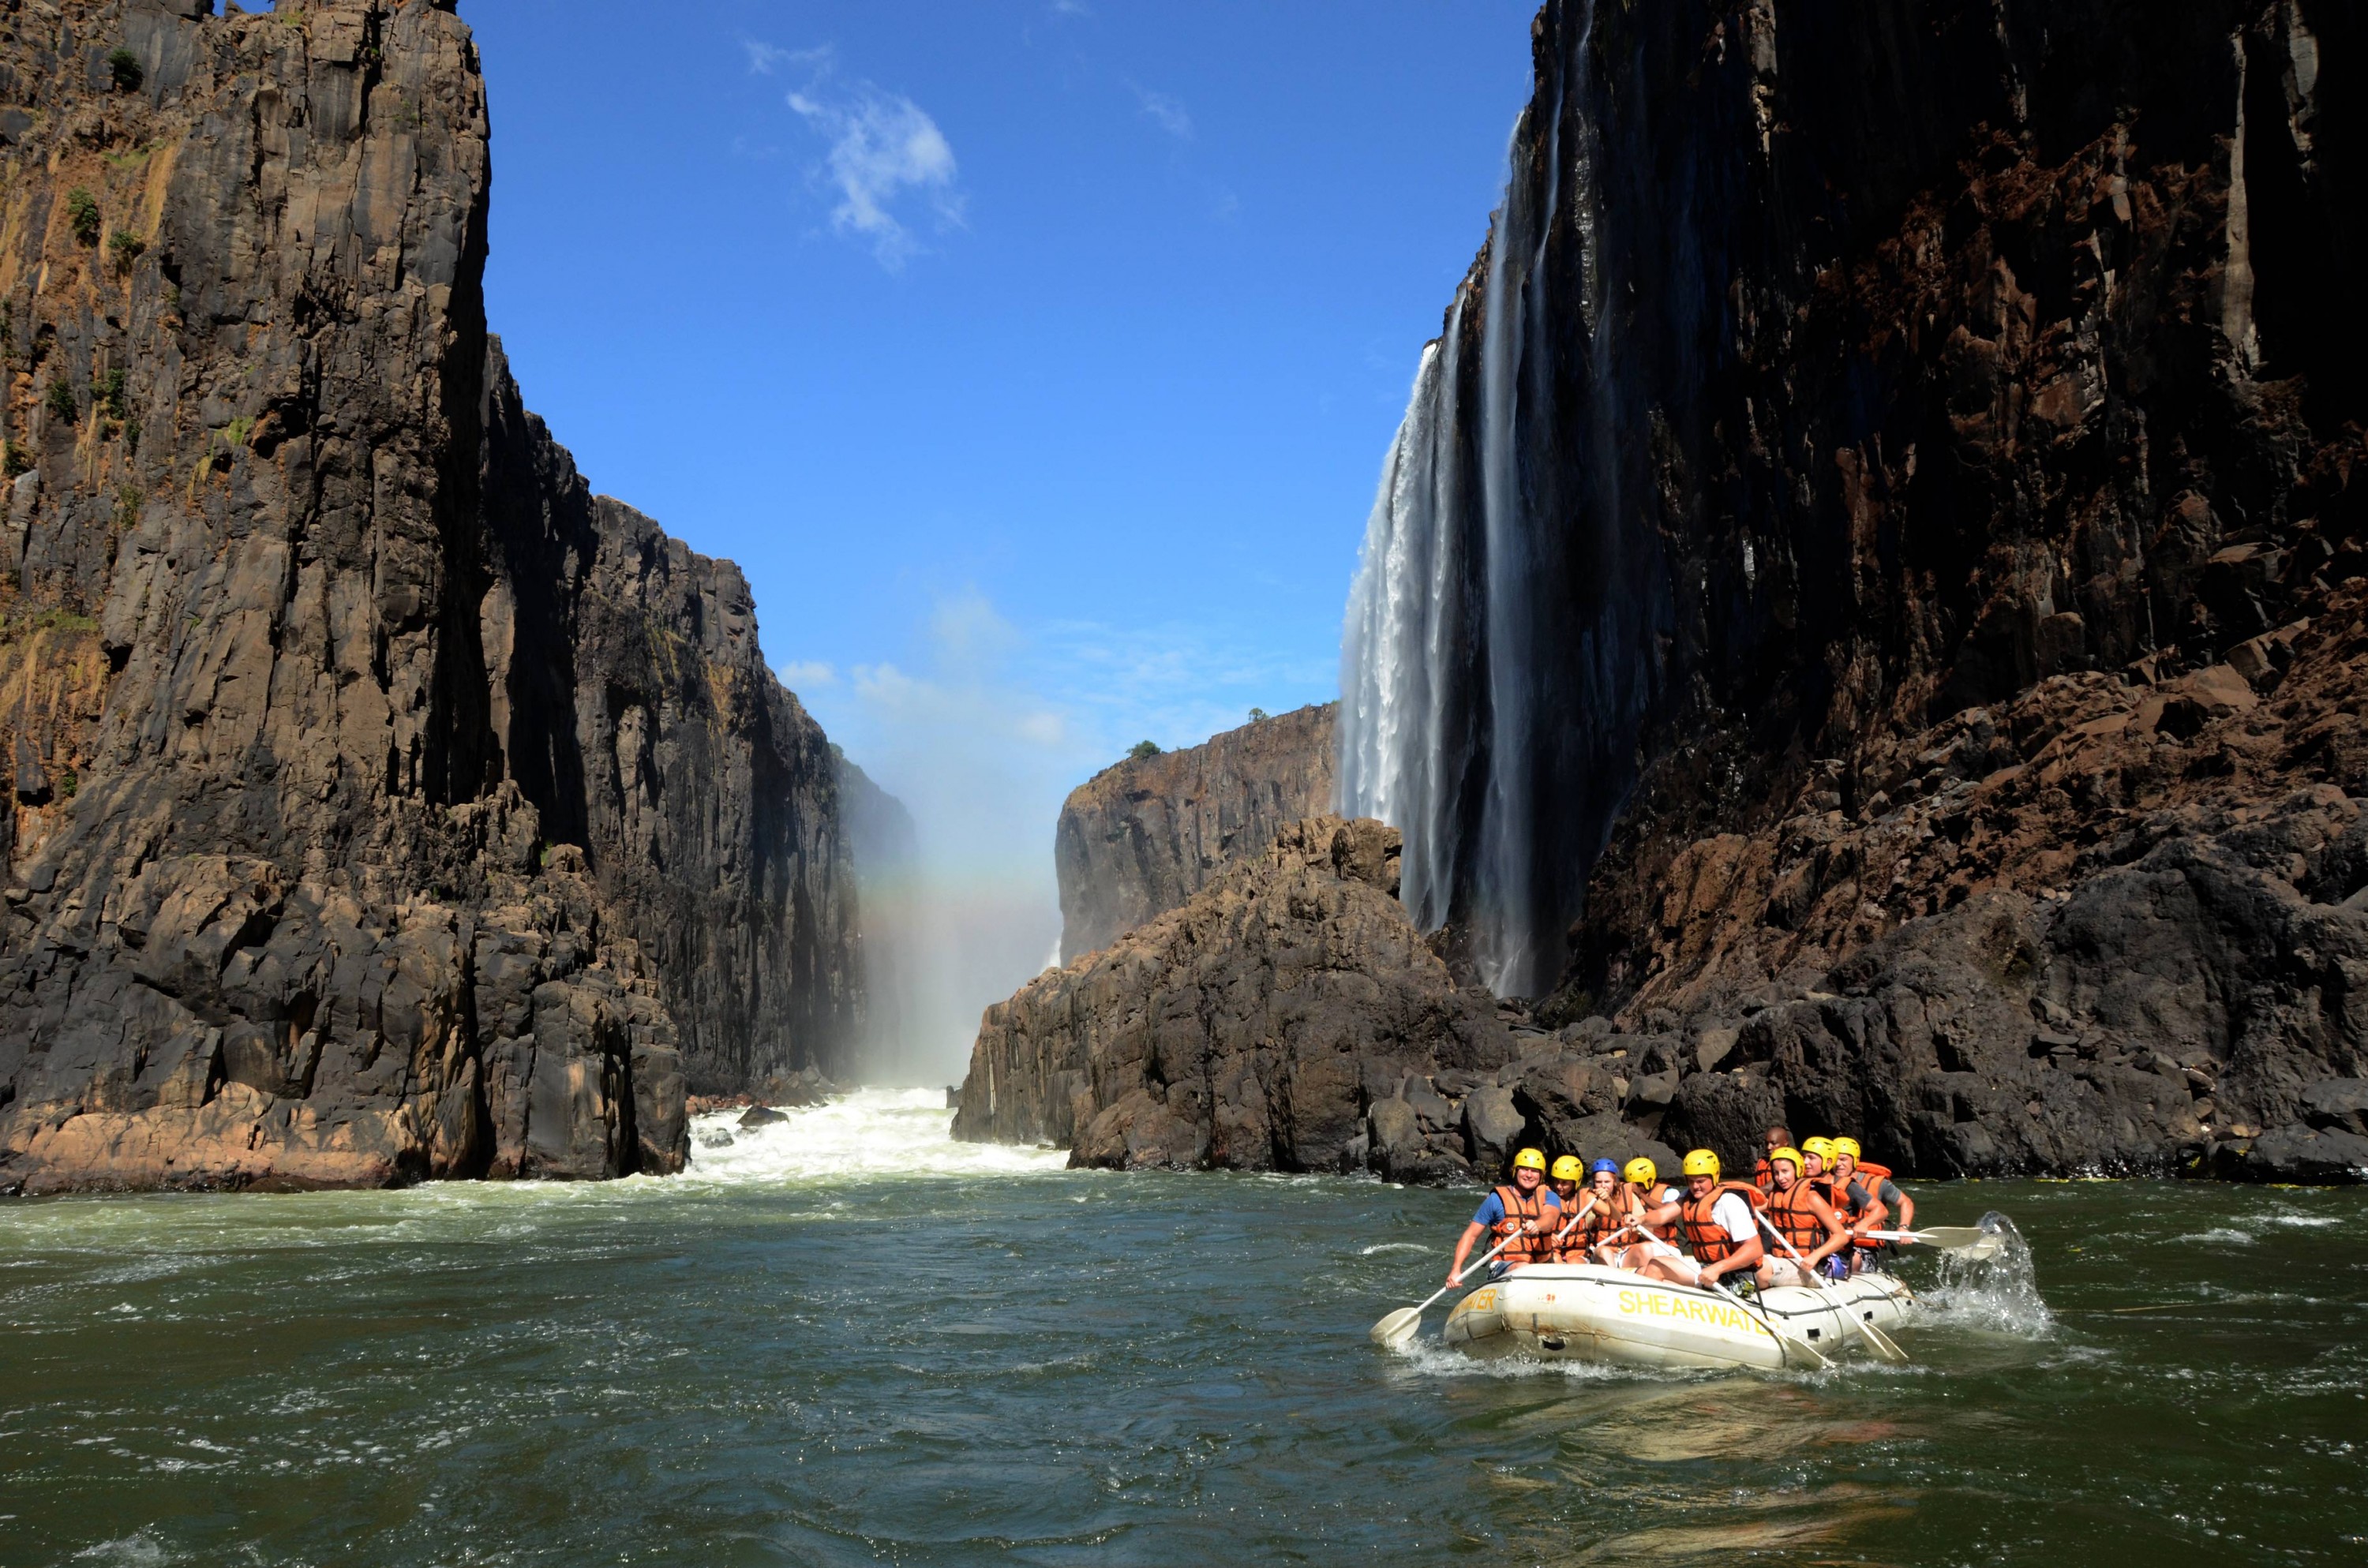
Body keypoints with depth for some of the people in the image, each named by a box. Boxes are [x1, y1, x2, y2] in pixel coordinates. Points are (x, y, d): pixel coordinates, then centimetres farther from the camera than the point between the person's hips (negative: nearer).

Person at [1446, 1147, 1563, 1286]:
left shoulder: (1548, 1197, 11)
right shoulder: (1497, 1199, 5)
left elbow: (1551, 1217, -13)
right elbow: (1471, 1235, 4)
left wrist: (1537, 1225, -39)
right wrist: (1456, 1269, -9)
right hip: (1505, 1266, -4)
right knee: (1524, 1269, -35)